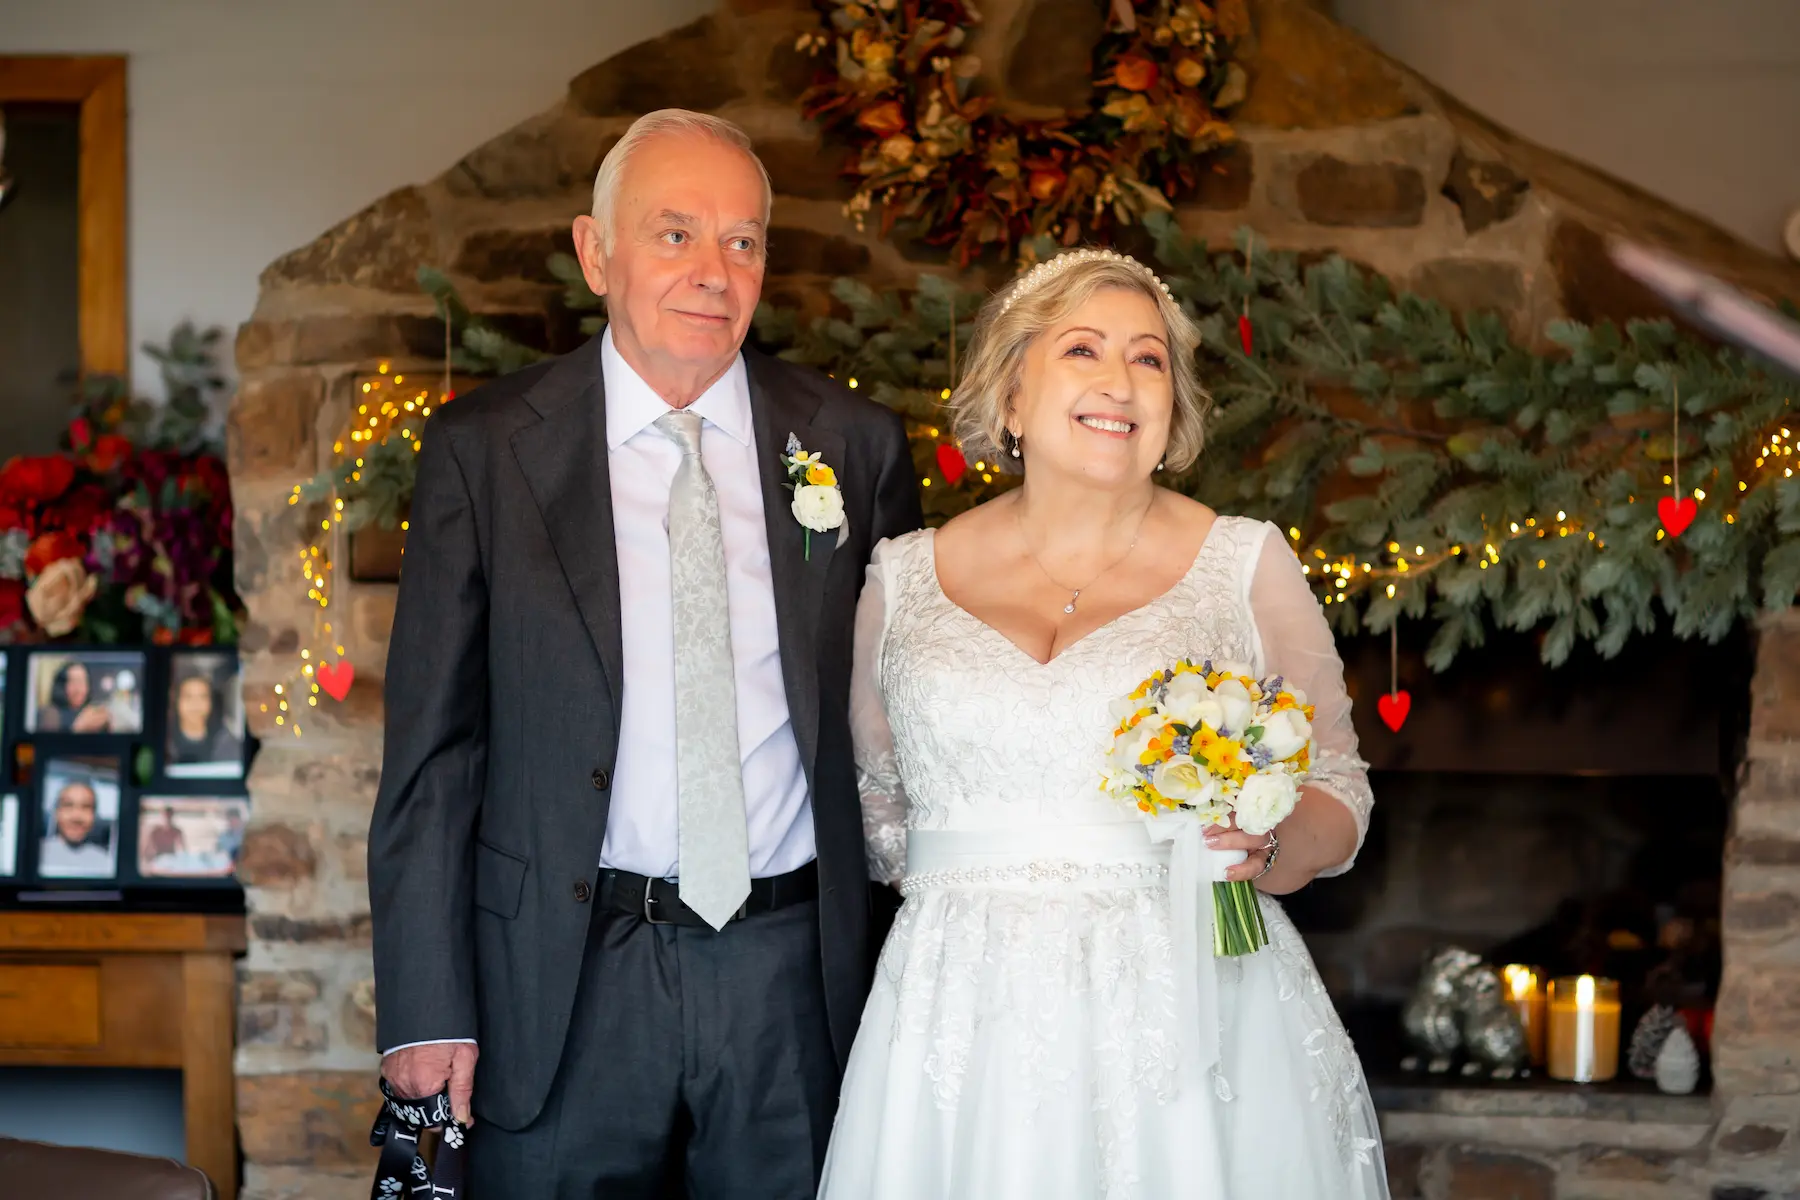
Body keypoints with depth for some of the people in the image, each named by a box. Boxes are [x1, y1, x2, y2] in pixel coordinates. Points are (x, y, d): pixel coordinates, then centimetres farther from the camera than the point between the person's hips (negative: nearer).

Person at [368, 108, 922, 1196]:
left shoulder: (856, 446, 3)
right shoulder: (485, 450, -2)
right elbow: (432, 749, -2)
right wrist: (426, 1007, -6)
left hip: (795, 980, 2)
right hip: (563, 981, -1)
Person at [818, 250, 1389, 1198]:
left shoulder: (1245, 563, 4)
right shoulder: (905, 578, 8)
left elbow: (1338, 792, 5)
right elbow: (875, 799, 19)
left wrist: (1265, 848, -13)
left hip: (1192, 1018, -1)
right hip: (964, 1029, 1)